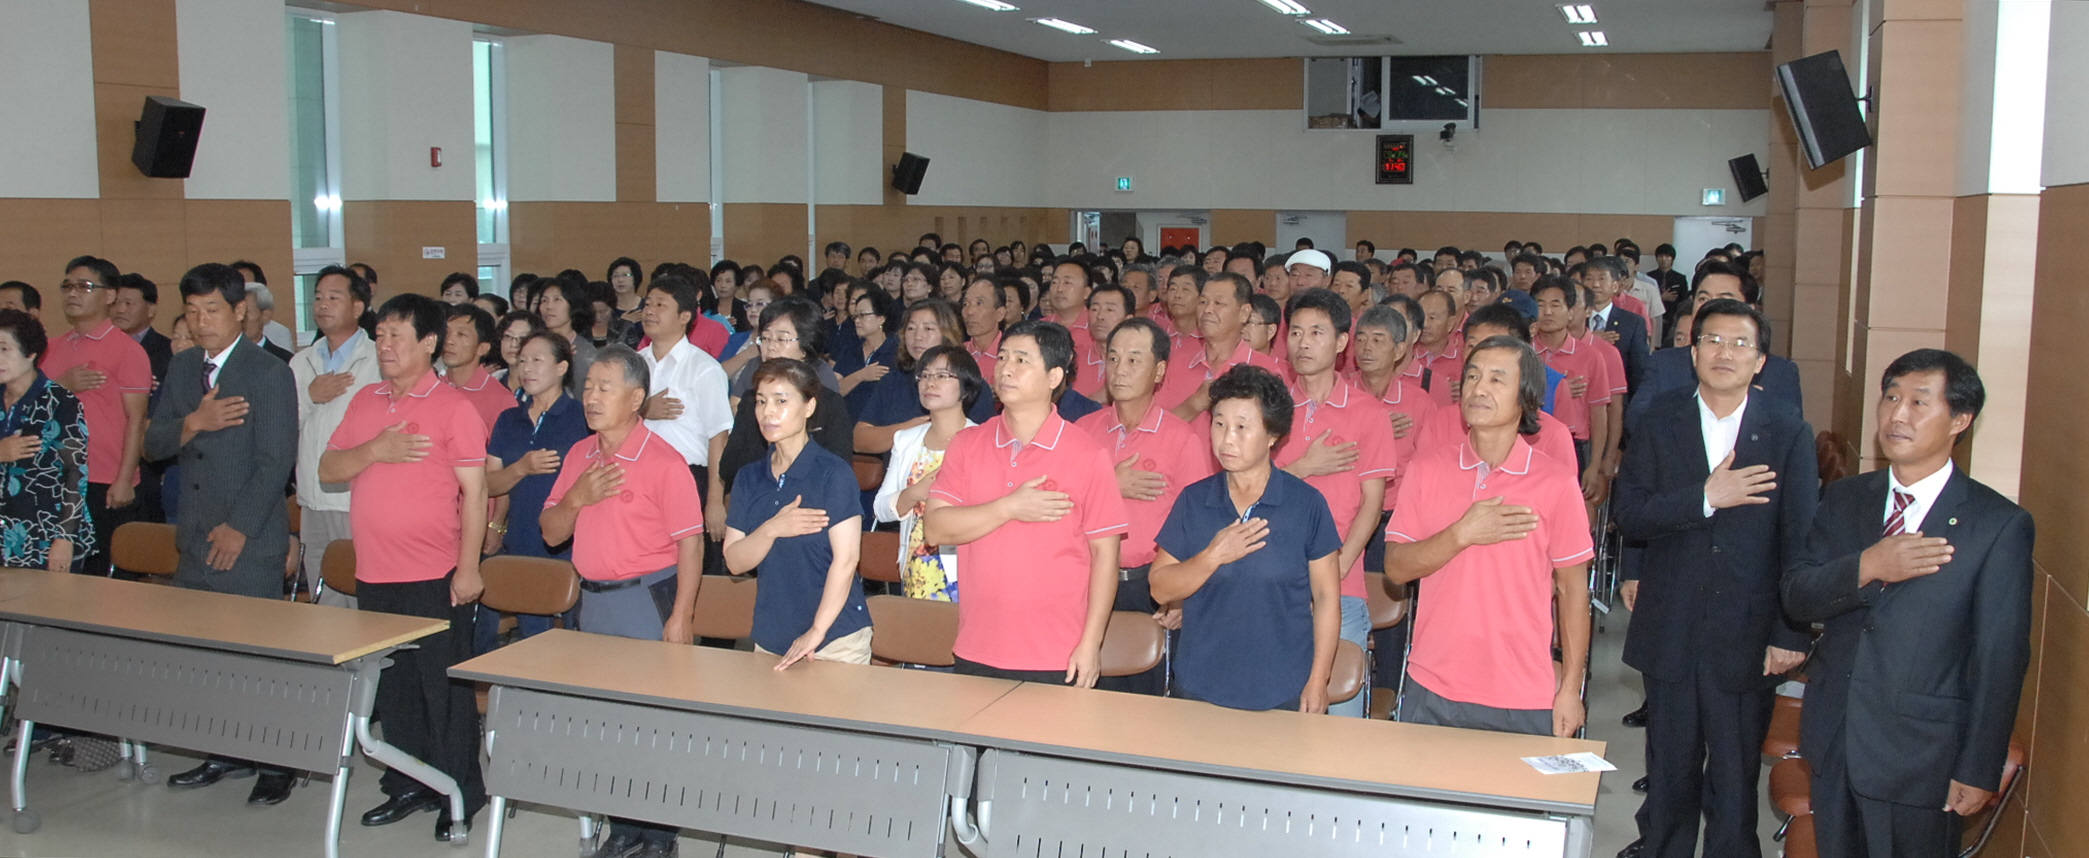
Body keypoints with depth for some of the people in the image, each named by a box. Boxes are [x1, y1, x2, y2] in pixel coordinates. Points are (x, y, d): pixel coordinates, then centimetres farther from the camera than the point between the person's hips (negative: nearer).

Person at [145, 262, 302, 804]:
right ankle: (226, 754, 24)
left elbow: (276, 463, -13)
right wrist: (193, 423, -12)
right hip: (195, 537, 7)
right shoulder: (182, 369, 12)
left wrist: (239, 529, -15)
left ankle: (276, 764, 8)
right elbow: (153, 444, 8)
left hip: (251, 542, -6)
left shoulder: (270, 374, -8)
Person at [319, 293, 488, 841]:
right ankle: (406, 787, 28)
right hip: (374, 574, 6)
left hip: (435, 577, -6)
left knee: (445, 687, 1)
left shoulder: (454, 407, -7)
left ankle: (461, 794, 12)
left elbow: (474, 491, -10)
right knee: (393, 687, 15)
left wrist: (468, 567, -15)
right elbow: (327, 470, 8)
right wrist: (375, 451, -11)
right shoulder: (365, 402, 11)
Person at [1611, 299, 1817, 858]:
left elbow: (1800, 541, -3)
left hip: (1747, 638, -1)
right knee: (1669, 770, 14)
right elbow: (1627, 512, -8)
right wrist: (1705, 497, -20)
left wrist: (1791, 634, -7)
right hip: (1670, 633, 1)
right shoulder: (1661, 423, 2)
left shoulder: (1788, 433, -1)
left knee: (1736, 778, 9)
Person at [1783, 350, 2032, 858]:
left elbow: (2000, 660, -8)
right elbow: (1796, 597, -2)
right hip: (1833, 743, 4)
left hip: (1919, 757, -4)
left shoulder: (2000, 525, -9)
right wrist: (1866, 568, -21)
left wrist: (1978, 772, -9)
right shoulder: (1844, 500, 6)